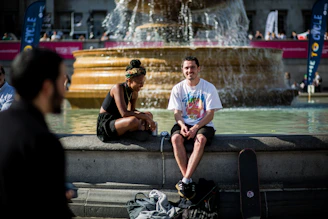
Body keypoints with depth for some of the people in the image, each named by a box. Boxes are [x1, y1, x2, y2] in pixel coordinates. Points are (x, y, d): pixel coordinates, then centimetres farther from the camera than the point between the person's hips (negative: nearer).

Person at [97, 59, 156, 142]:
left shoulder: (134, 91, 2)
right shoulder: (118, 88, -21)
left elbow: (132, 110, 15)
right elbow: (124, 113, -30)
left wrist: (146, 117, -5)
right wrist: (145, 117, -24)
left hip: (117, 121, 9)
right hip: (105, 125, -9)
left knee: (149, 114, 11)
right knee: (133, 120, -35)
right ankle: (142, 128, -3)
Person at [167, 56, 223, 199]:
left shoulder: (209, 88, 0)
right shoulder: (178, 88, 7)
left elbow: (210, 114, -5)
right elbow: (177, 113, 2)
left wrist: (196, 127, -21)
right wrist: (182, 126, -20)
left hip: (203, 125, -2)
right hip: (184, 124, 2)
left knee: (201, 139, -37)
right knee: (176, 138, -33)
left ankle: (185, 181, -38)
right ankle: (188, 181, -32)